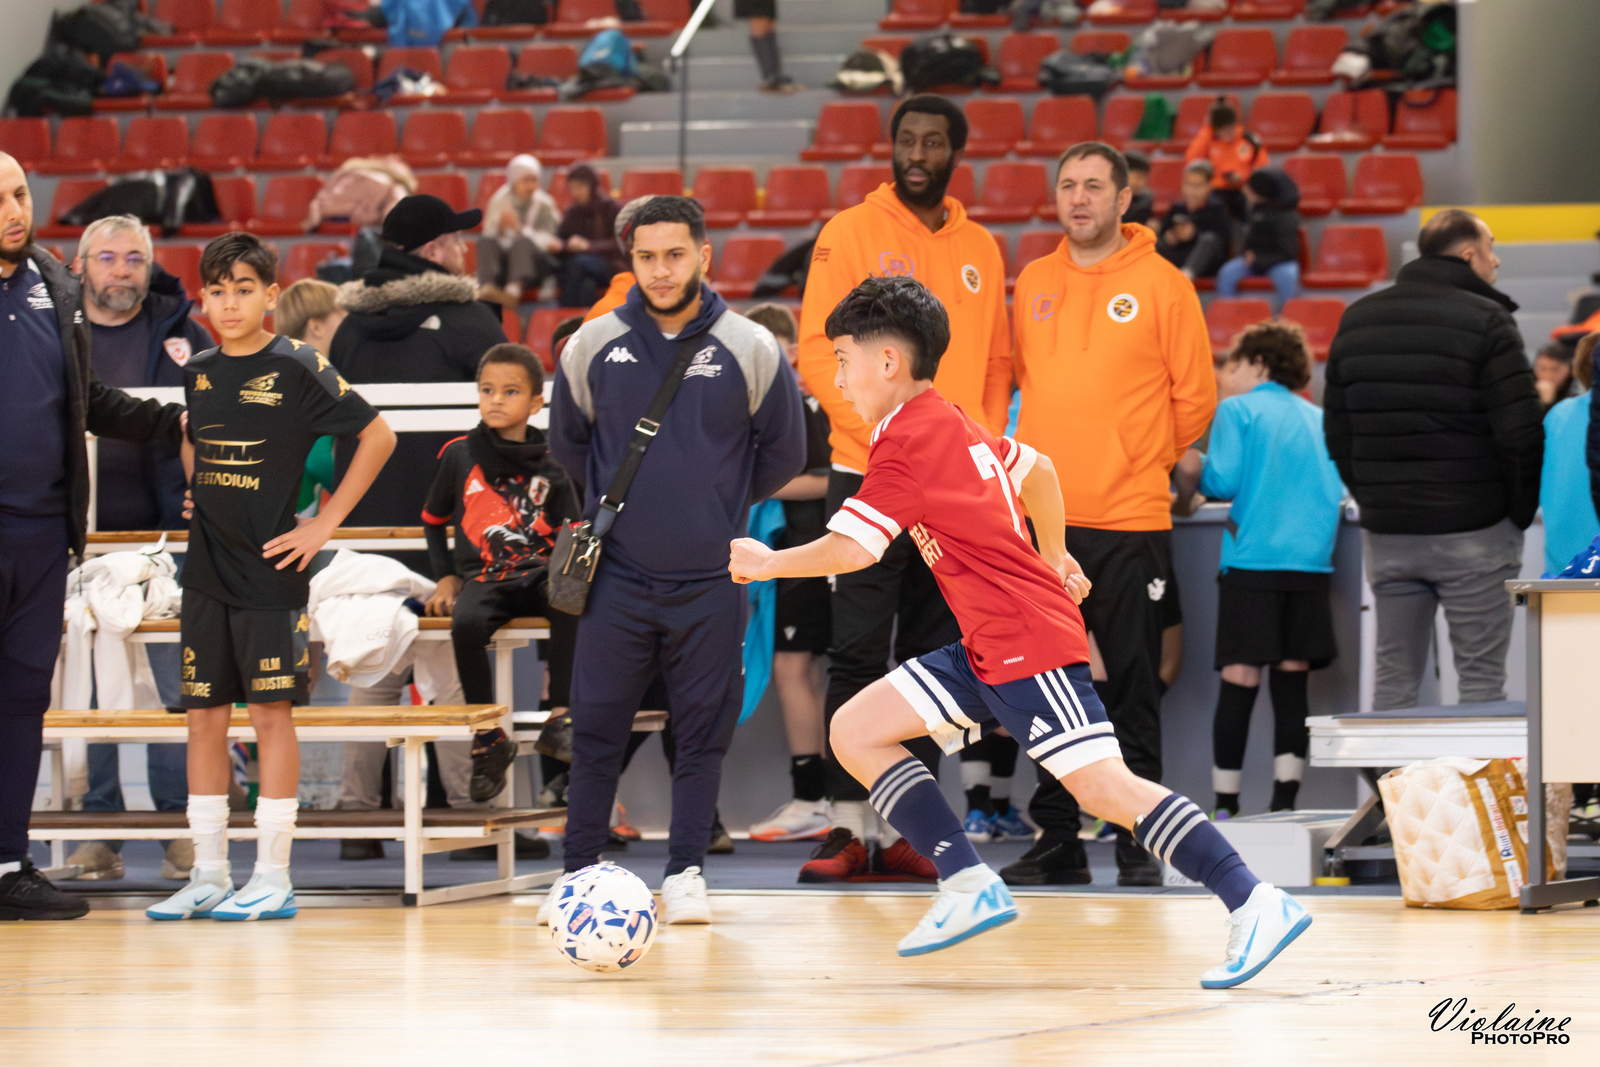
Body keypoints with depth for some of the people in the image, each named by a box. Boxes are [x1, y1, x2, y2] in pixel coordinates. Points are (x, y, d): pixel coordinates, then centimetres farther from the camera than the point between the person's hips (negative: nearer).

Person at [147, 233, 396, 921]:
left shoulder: (298, 368, -7)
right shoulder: (197, 372, 8)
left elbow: (378, 436, -6)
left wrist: (326, 522, -8)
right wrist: (203, 500, 11)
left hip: (270, 572, -5)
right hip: (206, 572, 5)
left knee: (270, 712, -4)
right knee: (204, 715, 6)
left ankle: (273, 879, 0)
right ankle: (209, 876, 12)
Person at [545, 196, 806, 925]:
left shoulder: (751, 351, -3)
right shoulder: (592, 347, 0)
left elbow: (784, 453, 8)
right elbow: (566, 442, 16)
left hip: (710, 577, -1)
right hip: (618, 572, 1)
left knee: (702, 731, 4)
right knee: (596, 728, 1)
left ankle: (685, 873, 13)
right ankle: (578, 872, 10)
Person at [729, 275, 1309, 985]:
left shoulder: (908, 442, -14)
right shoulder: (952, 426, 15)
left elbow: (849, 549, -20)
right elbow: (1037, 468, 29)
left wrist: (766, 563, -3)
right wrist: (1052, 557, 40)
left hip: (1029, 643, -10)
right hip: (987, 651, 10)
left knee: (1104, 787, -16)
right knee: (855, 731, 6)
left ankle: (1255, 905, -18)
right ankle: (969, 886, 2)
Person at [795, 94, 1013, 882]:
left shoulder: (981, 252, 13)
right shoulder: (851, 233, -1)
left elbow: (996, 365, 17)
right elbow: (819, 351, -6)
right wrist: (880, 432, -16)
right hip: (871, 477, -4)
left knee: (933, 659, 4)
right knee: (859, 655, -7)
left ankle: (900, 831, 8)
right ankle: (848, 826, -5)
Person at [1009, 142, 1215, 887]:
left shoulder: (1162, 286, -3)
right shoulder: (1033, 284, 10)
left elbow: (1195, 397, 1)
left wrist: (1139, 462, 6)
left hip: (1130, 520, -4)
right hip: (1043, 518, 4)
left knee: (1132, 688, -2)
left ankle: (1138, 842, 3)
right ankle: (1056, 843, 13)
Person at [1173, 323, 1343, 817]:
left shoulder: (1237, 410, 3)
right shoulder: (1320, 420, 15)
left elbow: (1222, 481, -5)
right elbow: (1338, 489, 14)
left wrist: (1191, 467, 13)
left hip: (1252, 559, -4)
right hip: (1312, 561, 4)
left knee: (1240, 677, -4)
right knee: (1292, 677, 4)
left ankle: (1224, 805, -4)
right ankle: (1285, 801, 0)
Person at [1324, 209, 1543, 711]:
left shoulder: (1356, 321, 10)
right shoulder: (1486, 322, -9)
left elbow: (1337, 433, 13)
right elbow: (1521, 432, -14)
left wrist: (1374, 500, 16)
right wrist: (1521, 512, -1)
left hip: (1385, 535, 5)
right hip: (1472, 535, -5)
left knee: (1394, 681, 8)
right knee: (1481, 679, 0)